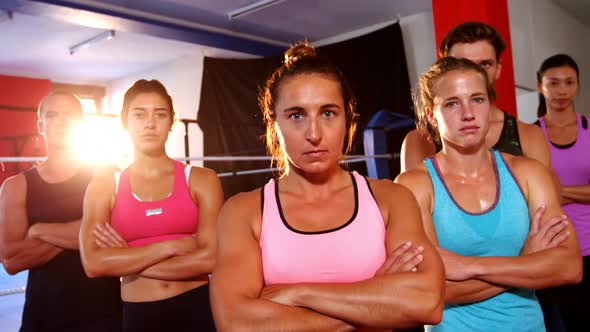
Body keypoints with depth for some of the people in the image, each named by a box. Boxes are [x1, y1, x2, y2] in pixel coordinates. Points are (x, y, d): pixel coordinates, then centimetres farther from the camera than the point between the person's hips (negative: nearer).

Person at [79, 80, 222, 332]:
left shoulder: (201, 179, -4)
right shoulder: (103, 186, 0)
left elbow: (209, 258, -15)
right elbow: (93, 263, -12)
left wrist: (123, 261, -10)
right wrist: (172, 246, -16)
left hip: (197, 309, -1)